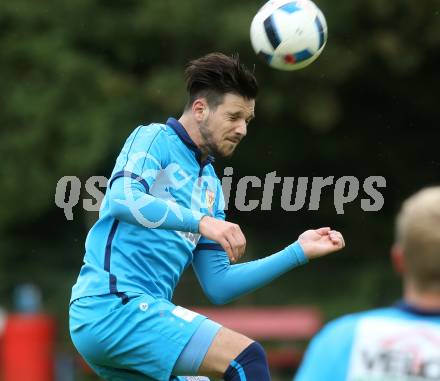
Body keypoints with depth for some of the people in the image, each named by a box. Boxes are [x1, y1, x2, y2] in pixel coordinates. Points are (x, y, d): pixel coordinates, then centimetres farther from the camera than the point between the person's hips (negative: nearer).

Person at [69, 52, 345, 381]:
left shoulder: (210, 184, 22)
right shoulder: (154, 138, 1)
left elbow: (218, 286, 20)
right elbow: (122, 199, -21)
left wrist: (299, 252, 15)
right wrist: (201, 221, -30)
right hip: (113, 302, -9)